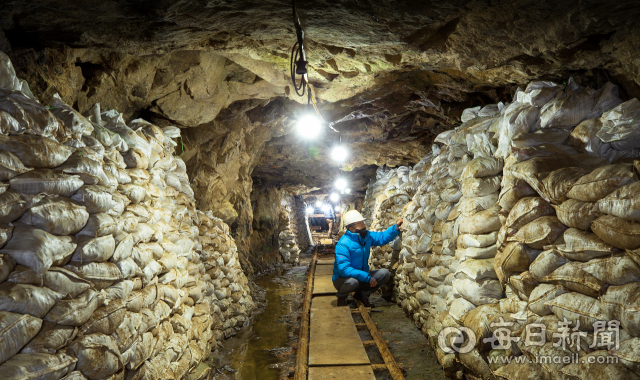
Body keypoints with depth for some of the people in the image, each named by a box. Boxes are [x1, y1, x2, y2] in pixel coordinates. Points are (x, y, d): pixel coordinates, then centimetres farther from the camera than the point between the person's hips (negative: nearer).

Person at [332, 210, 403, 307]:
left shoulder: (367, 236, -2)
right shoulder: (343, 244, -26)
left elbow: (382, 237, 8)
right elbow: (344, 269, -32)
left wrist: (396, 227, -12)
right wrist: (367, 277, -33)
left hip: (361, 276, 7)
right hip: (343, 279, -7)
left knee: (385, 273, -7)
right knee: (352, 282, -40)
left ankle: (362, 294, 11)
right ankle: (342, 296, -2)